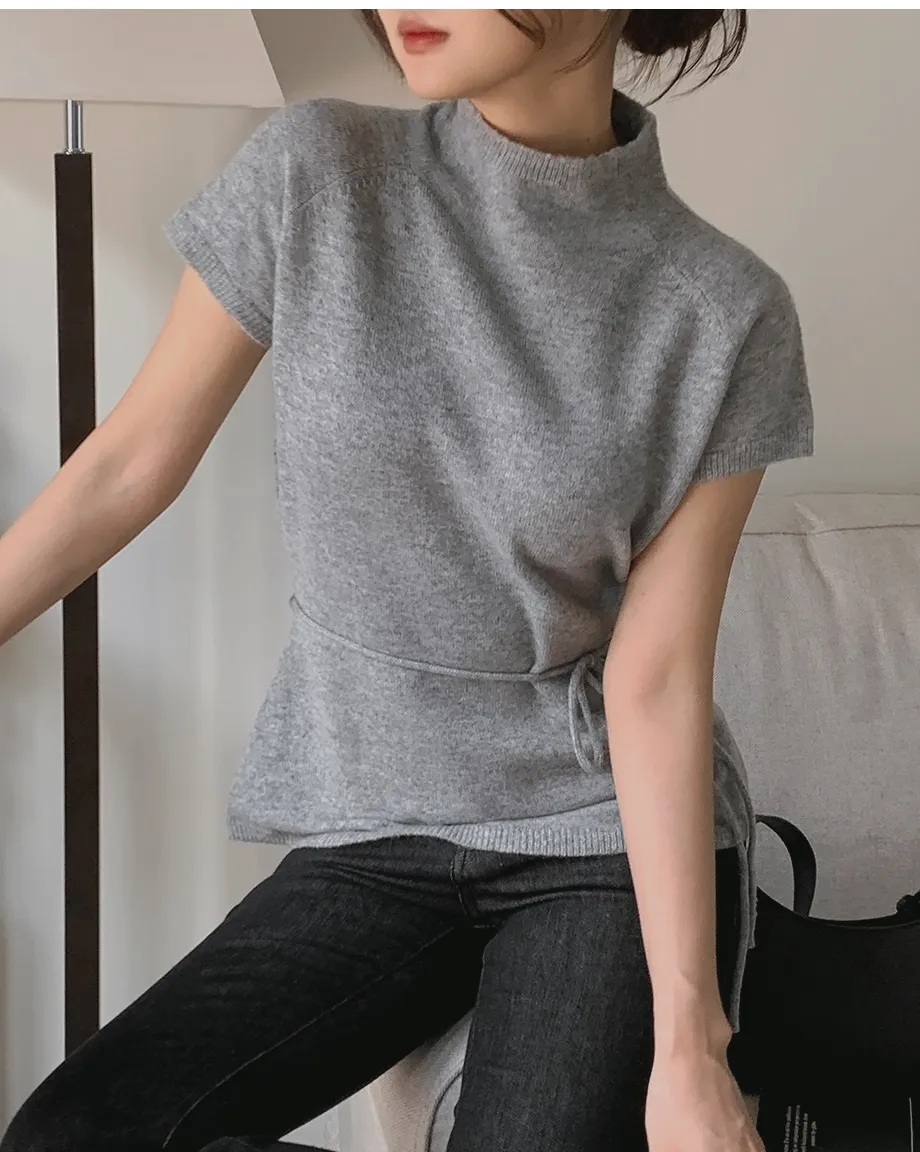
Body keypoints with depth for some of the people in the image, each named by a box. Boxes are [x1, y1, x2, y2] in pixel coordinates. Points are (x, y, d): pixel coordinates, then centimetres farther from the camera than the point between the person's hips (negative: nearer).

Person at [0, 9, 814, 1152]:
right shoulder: (311, 175, -9)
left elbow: (656, 683, -12)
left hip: (614, 836, -2)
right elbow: (128, 465, -1)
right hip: (372, 830, 2)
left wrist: (687, 1046, -15)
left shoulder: (726, 314, -12)